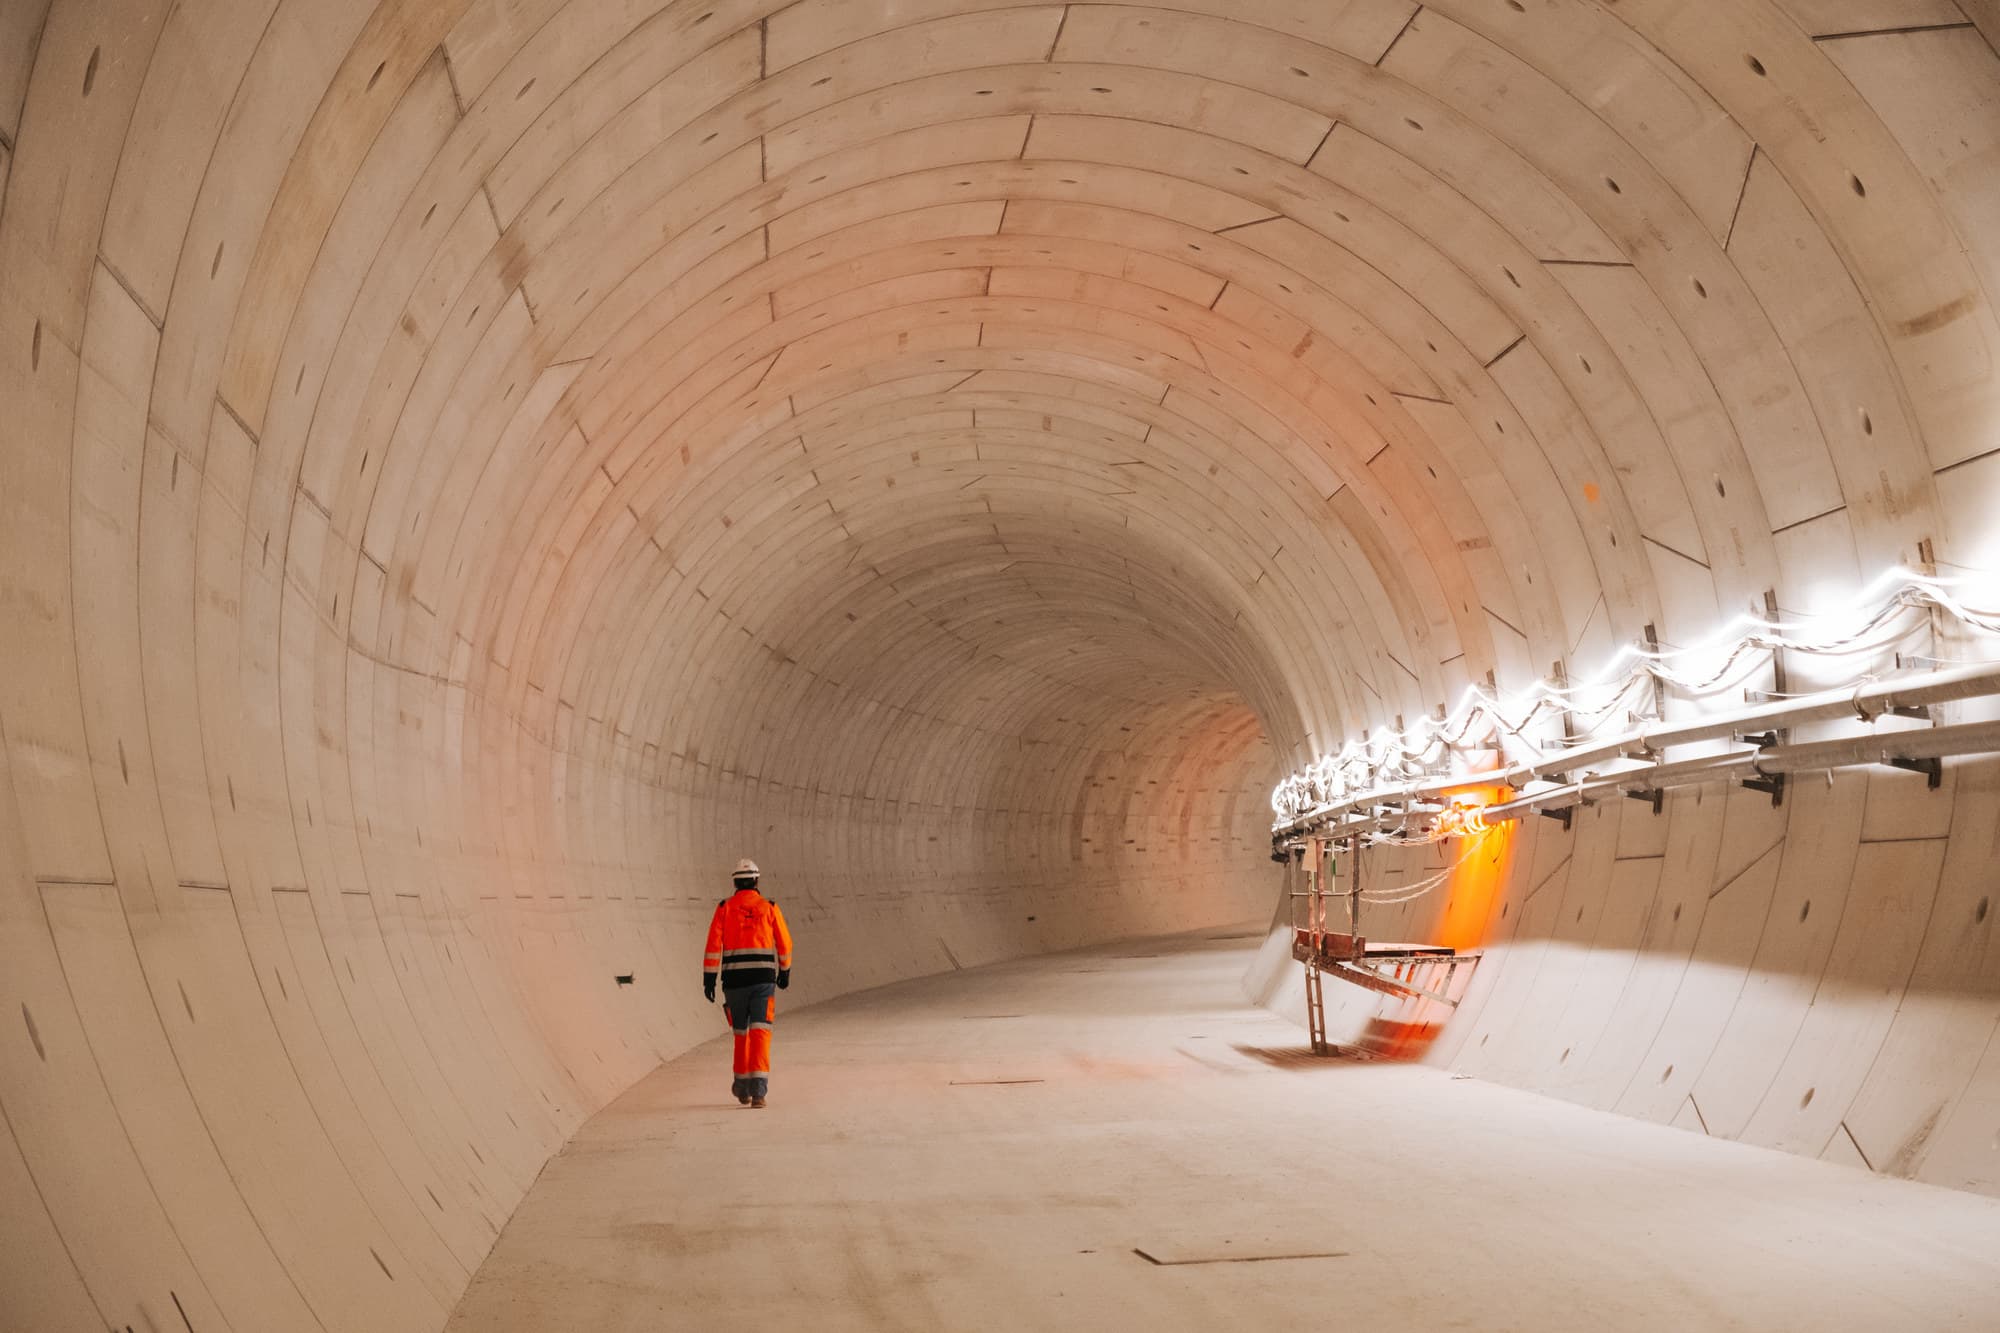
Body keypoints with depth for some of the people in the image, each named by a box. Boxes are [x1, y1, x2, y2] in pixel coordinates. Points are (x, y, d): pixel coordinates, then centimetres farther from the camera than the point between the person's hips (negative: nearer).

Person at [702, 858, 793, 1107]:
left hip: (734, 979, 1)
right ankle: (758, 1089, -18)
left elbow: (714, 945, -3)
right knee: (760, 1033, -4)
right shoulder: (769, 907, 4)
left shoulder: (725, 907, 3)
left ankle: (742, 1088, 28)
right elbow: (784, 944, 9)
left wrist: (709, 979, -1)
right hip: (763, 977, -1)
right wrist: (785, 971, 24)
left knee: (741, 1033, 17)